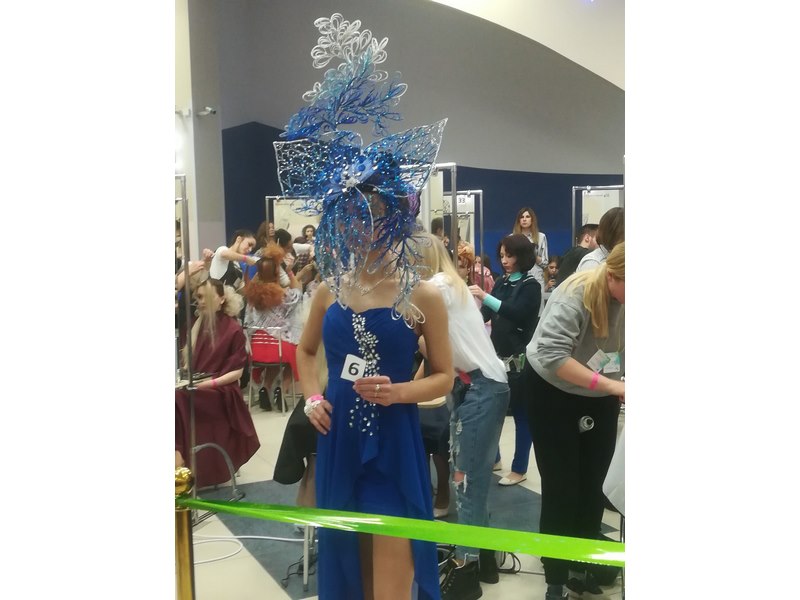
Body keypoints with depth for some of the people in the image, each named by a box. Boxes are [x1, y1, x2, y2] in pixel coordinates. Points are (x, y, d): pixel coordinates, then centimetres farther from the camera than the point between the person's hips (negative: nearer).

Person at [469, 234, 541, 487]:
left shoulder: (530, 285, -6)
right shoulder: (501, 282, 11)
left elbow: (517, 313, -22)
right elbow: (486, 314, 6)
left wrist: (486, 297, -30)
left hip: (519, 358, -6)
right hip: (497, 355, 6)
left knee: (520, 413, 3)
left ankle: (519, 469, 13)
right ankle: (493, 457, 27)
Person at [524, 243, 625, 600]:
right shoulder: (575, 296, -27)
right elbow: (552, 356, -34)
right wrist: (611, 385, -35)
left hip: (601, 397, 5)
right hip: (555, 393, -4)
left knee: (593, 486, 10)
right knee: (560, 488, 1)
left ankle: (583, 565, 28)